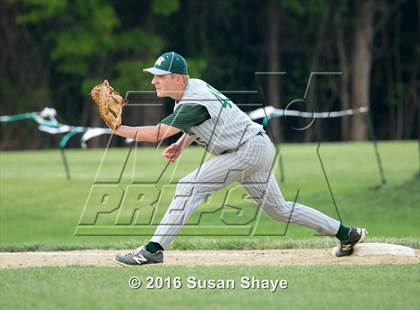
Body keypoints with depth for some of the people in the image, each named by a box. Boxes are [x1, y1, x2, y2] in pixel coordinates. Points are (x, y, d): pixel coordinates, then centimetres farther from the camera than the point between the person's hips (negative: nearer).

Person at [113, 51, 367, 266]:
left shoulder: (192, 103, -24)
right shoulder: (195, 85, 5)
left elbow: (157, 133, -29)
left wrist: (122, 130, -27)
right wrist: (181, 144, 6)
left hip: (249, 149, -10)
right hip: (257, 149, 10)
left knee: (189, 188, -17)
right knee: (279, 209, 18)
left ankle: (154, 250, -21)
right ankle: (347, 234, 25)